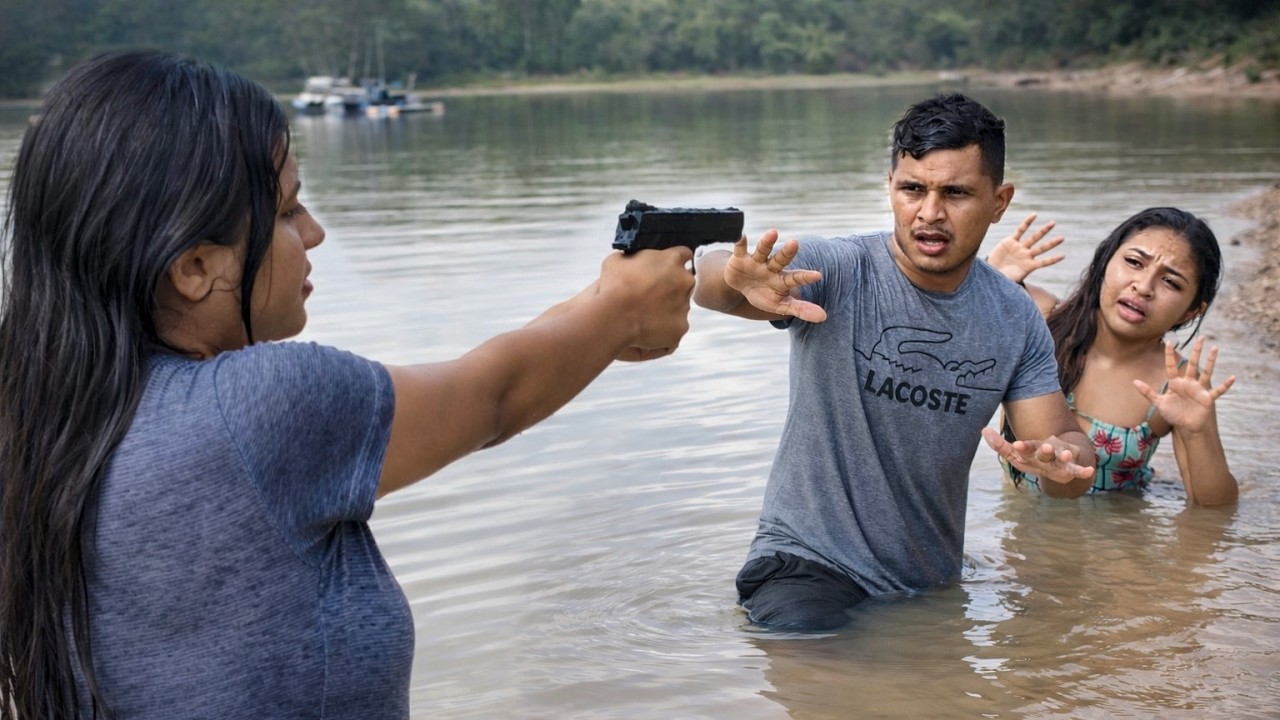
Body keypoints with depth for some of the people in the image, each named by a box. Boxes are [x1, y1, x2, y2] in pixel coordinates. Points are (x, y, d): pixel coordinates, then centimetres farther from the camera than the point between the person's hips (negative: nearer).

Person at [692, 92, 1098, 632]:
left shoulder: (1016, 320, 1)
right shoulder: (836, 271, -14)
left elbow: (1069, 442, 2)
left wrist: (1062, 461, -23)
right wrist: (737, 279, -55)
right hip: (808, 563, -6)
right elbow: (702, 280, -30)